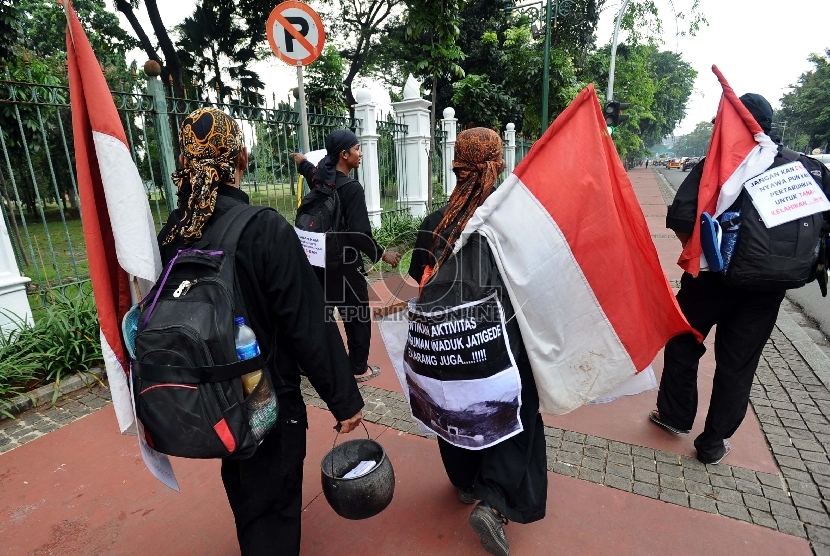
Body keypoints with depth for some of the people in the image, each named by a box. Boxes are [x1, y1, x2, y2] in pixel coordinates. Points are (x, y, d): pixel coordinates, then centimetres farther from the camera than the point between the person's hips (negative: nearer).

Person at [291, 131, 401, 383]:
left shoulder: (319, 179, 4)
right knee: (358, 317, 7)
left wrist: (302, 161, 53)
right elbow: (359, 233, -26)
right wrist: (381, 253, -12)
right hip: (344, 264, -8)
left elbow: (312, 172, 30)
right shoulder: (351, 188, -21)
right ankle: (359, 369, 18)